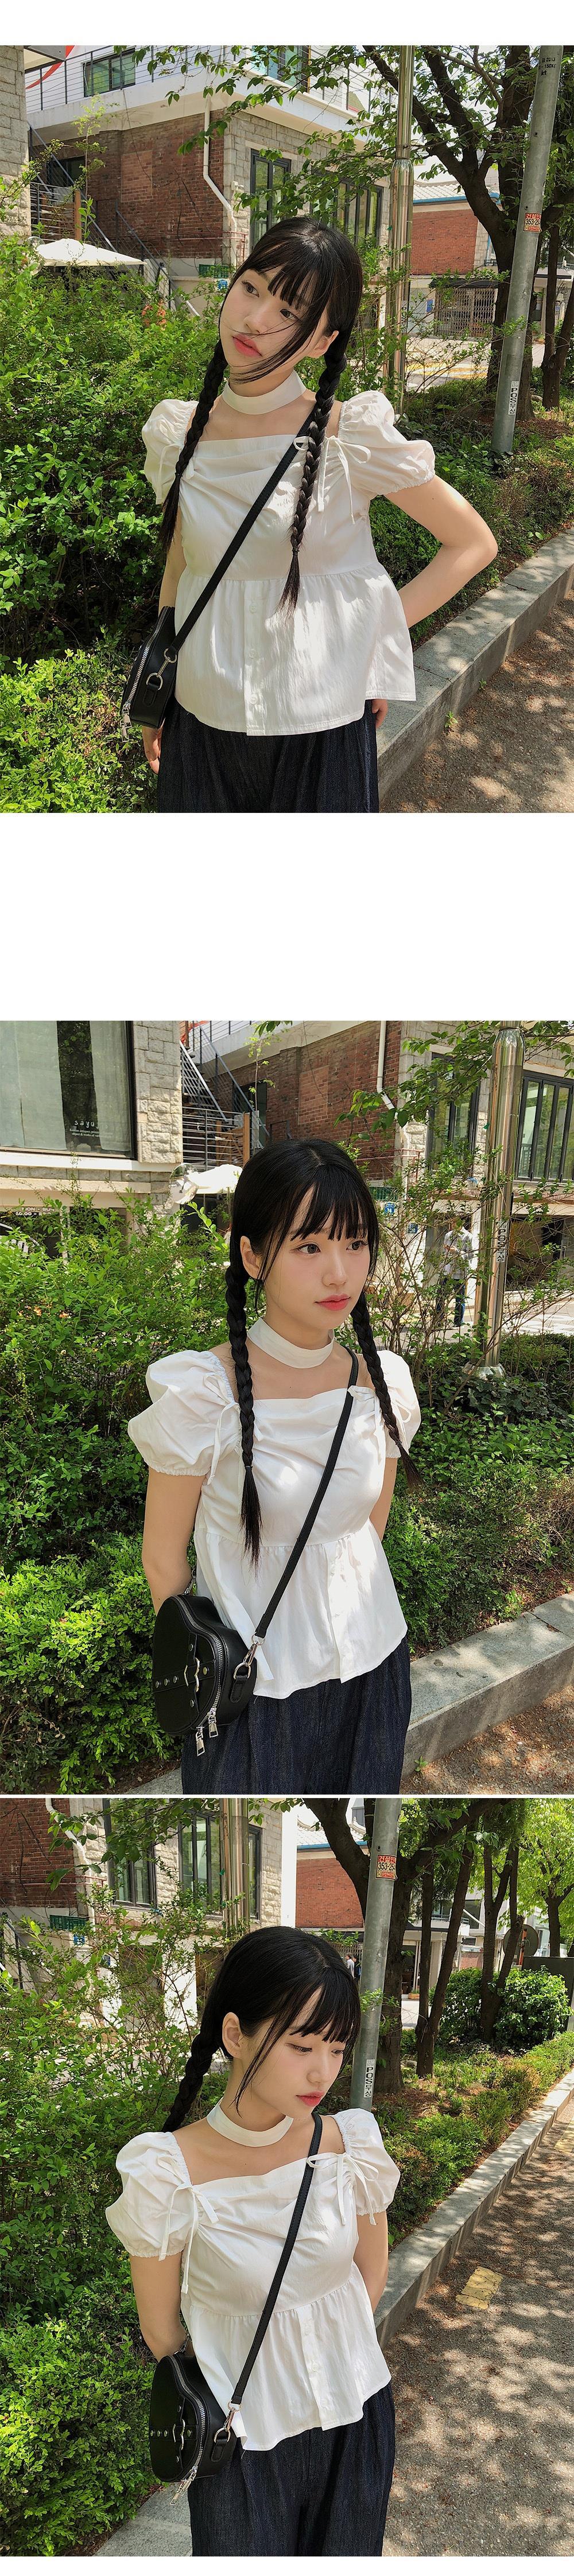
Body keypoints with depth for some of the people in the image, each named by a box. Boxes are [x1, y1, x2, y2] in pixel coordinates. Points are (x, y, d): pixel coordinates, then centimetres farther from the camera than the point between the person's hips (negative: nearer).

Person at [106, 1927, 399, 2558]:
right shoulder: (167, 2175, -24)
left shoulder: (351, 2146, -15)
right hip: (244, 2440, -3)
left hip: (357, 2416, 3)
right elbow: (161, 2329, -9)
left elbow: (372, 2274, 3)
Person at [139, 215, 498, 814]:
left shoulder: (351, 438, -11)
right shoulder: (181, 435, 0)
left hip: (319, 728, -3)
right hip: (200, 717, 3)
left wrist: (376, 632, -7)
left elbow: (474, 544, -3)